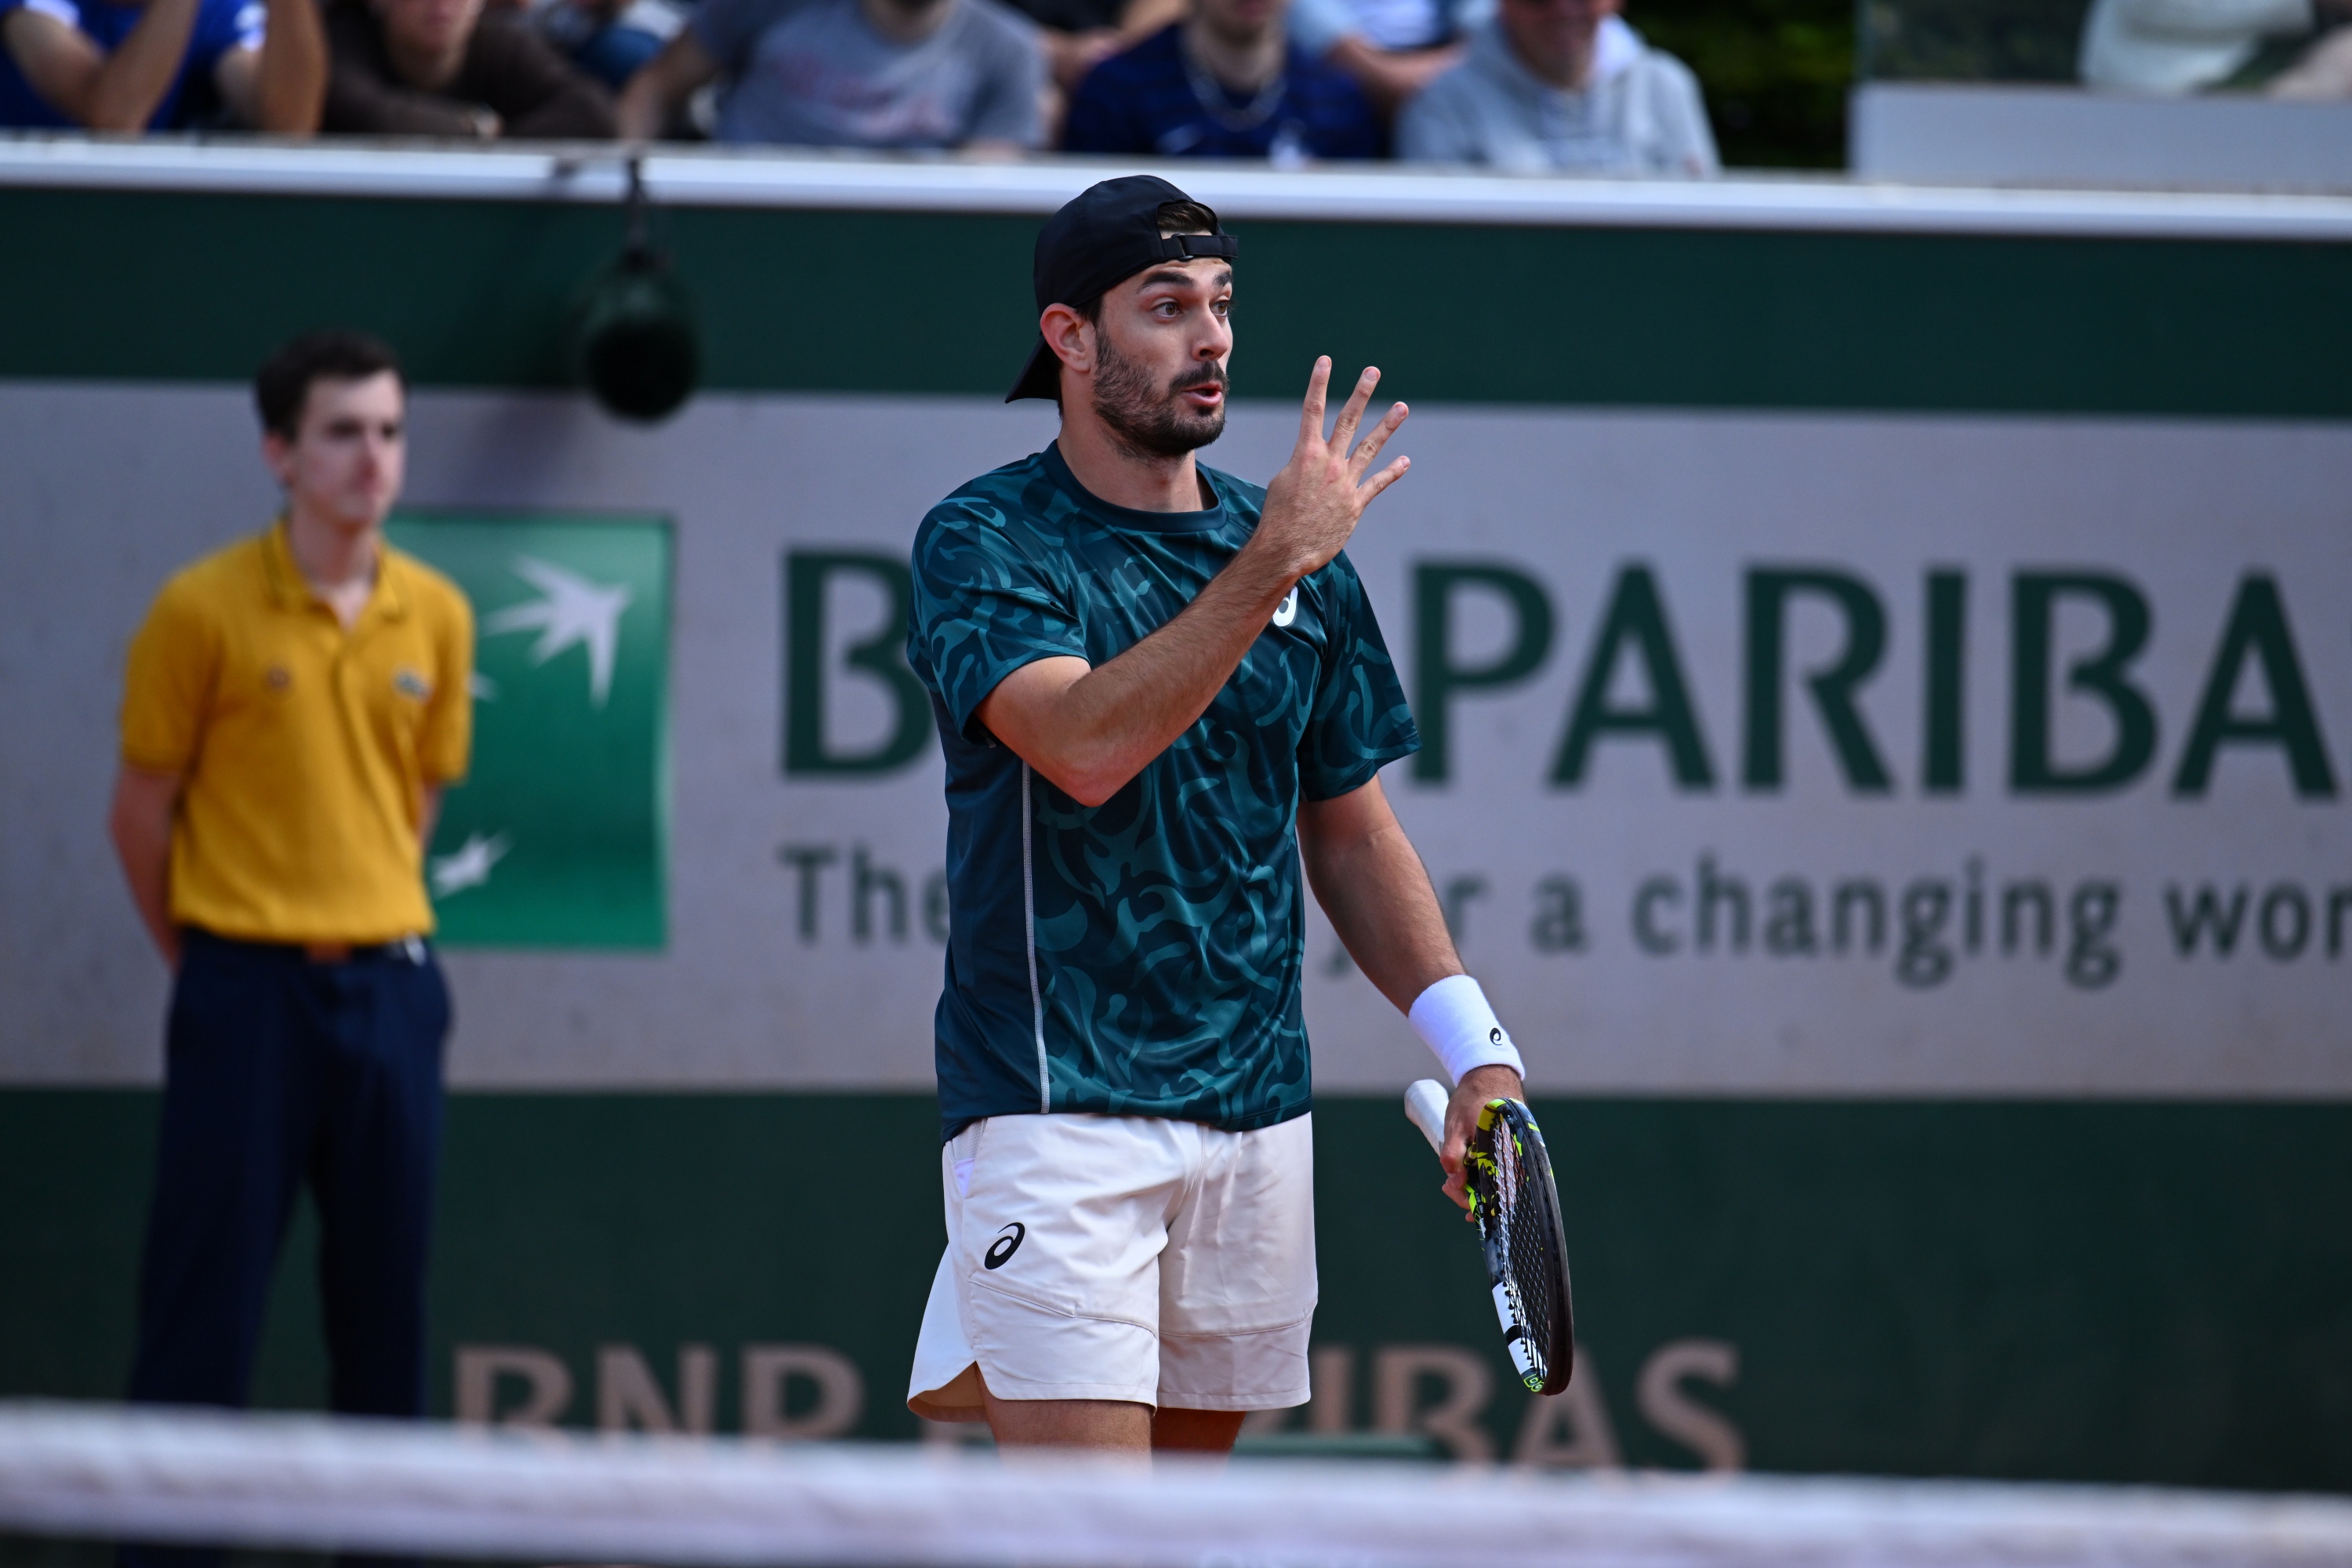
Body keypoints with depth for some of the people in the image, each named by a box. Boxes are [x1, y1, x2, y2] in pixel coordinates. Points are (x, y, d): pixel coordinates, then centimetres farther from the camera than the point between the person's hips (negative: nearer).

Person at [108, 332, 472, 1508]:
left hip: (386, 981, 4)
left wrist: (369, 916, 13)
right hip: (244, 992, -4)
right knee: (207, 1294, -4)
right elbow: (142, 810, 0)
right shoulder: (205, 611, -8)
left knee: (384, 1286, 7)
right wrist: (203, 955, 7)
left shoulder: (437, 616, 5)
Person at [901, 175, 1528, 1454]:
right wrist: (1270, 567, -26)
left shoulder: (1297, 546, 11)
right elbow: (1086, 748, -23)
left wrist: (1473, 1050, 8)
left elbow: (1350, 831, 18)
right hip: (1056, 1101, -6)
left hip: (1256, 1117, 6)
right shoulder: (982, 541, -5)